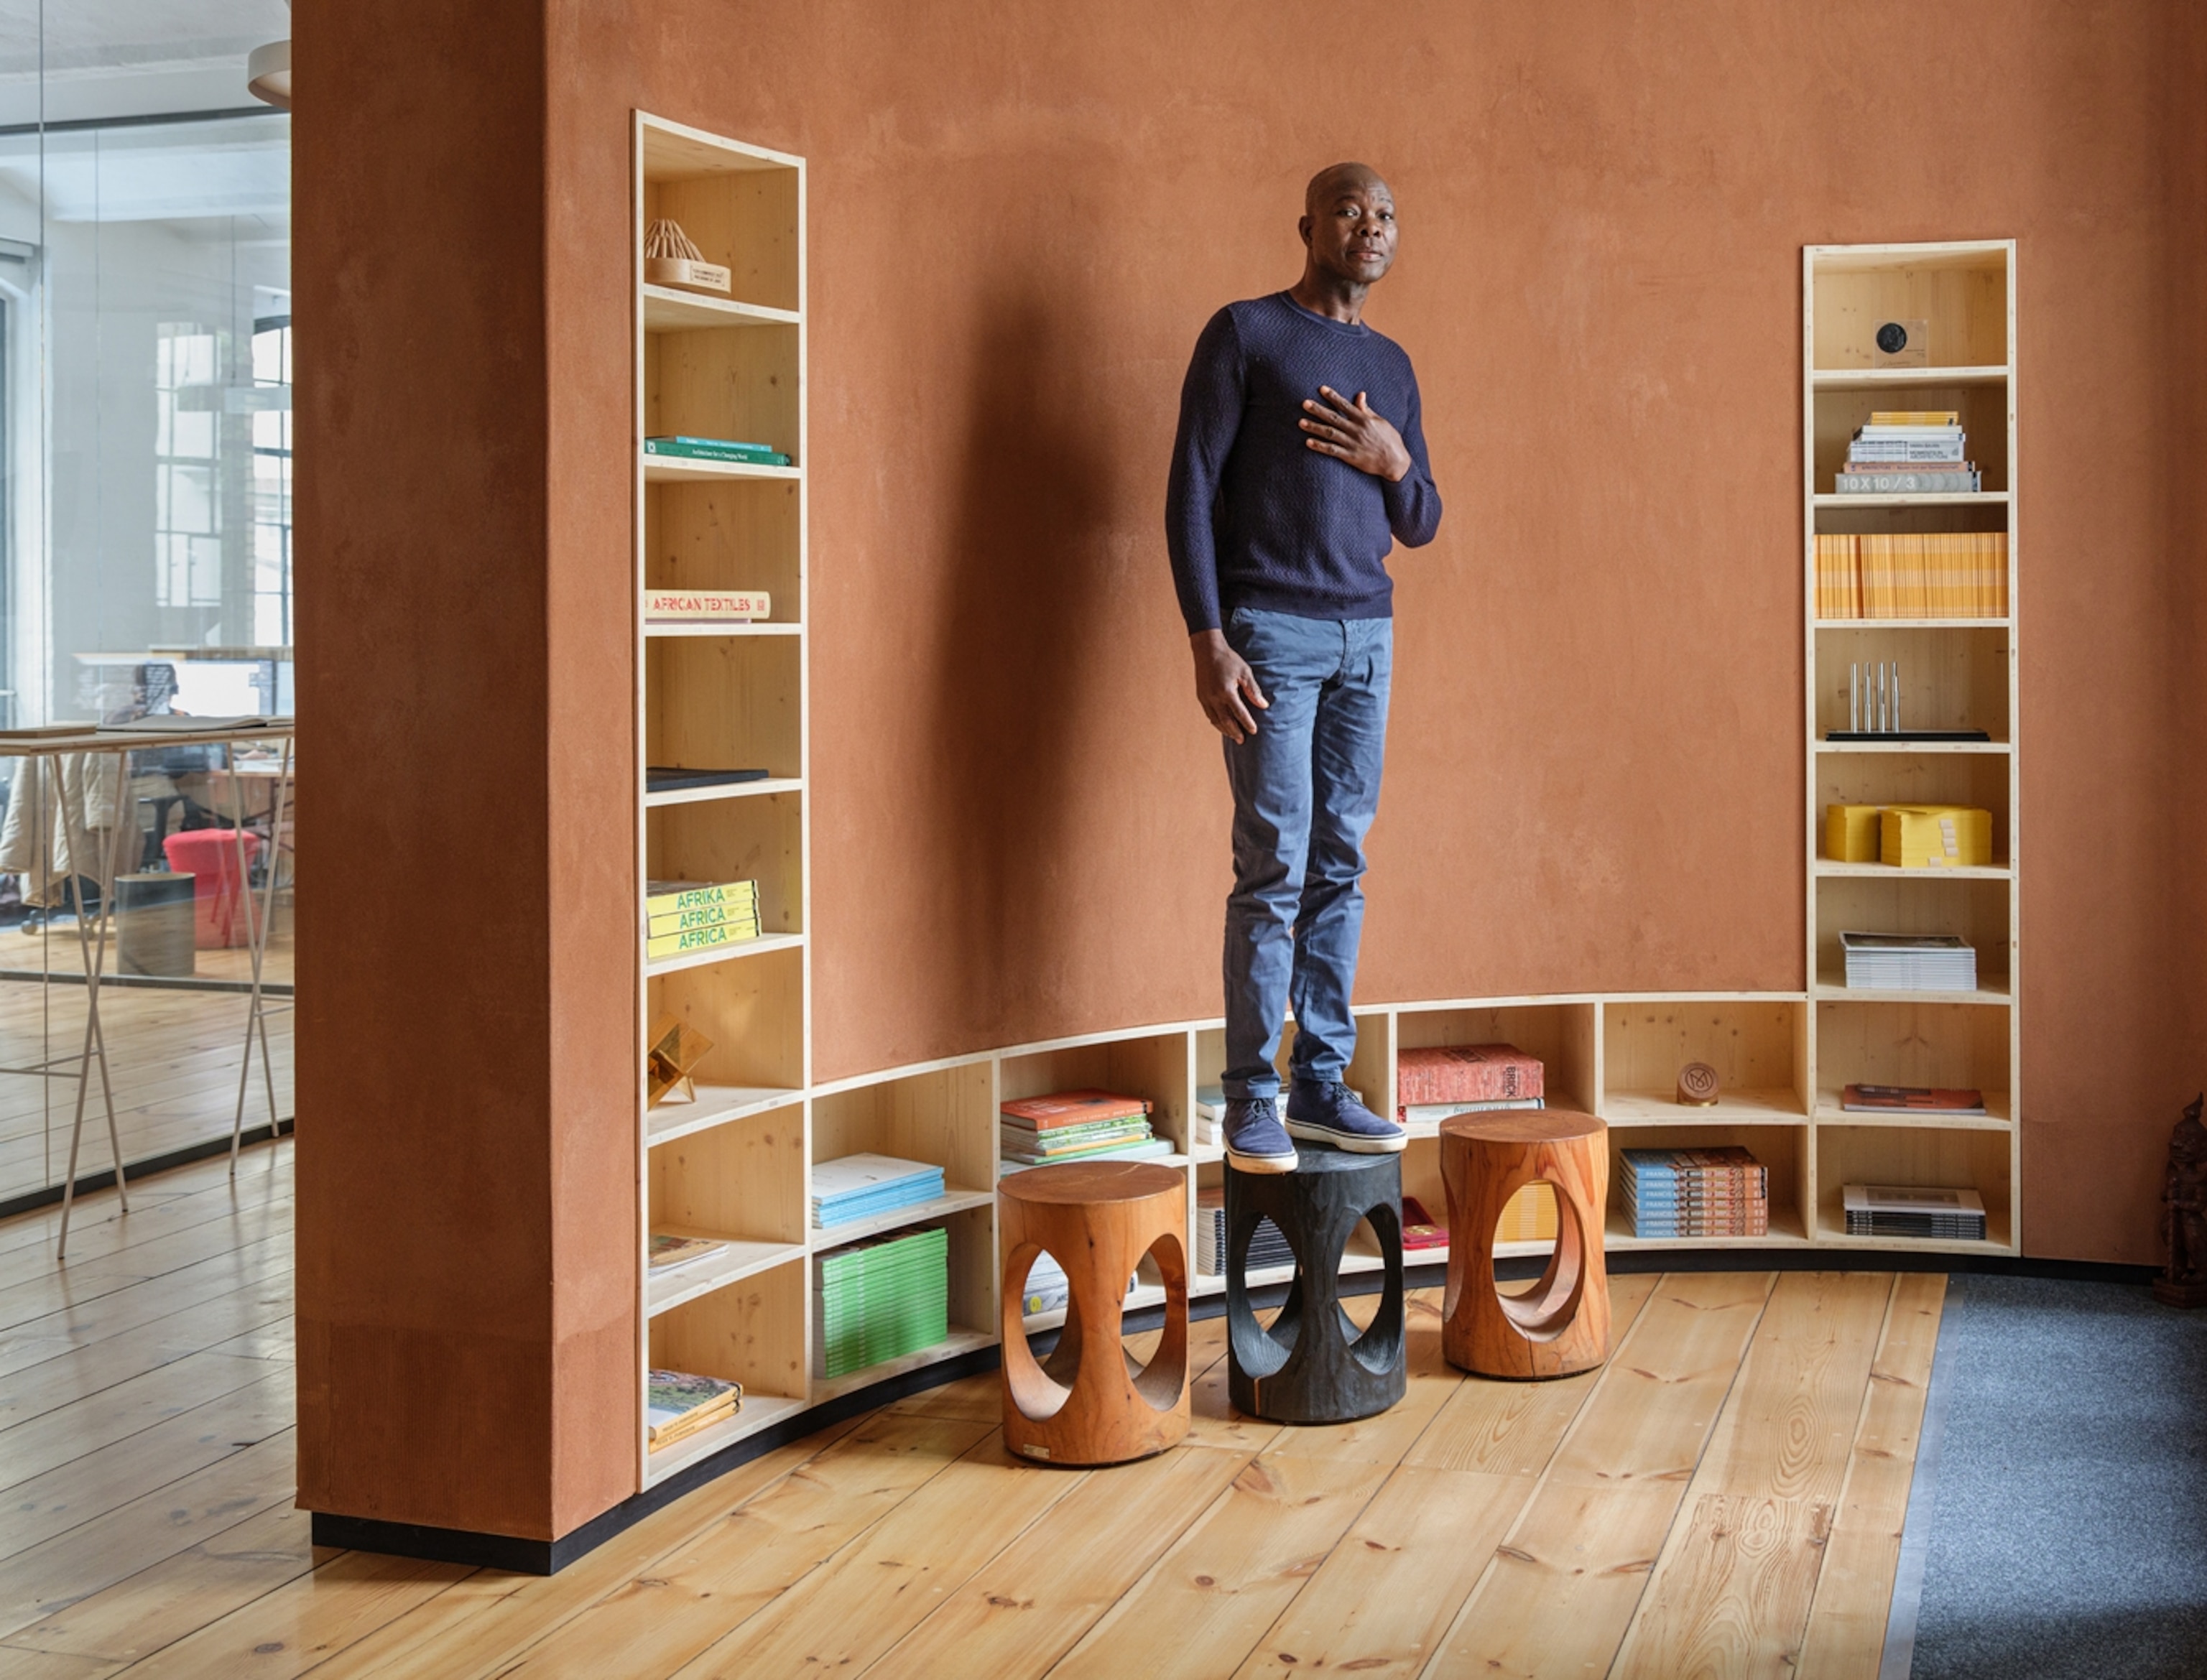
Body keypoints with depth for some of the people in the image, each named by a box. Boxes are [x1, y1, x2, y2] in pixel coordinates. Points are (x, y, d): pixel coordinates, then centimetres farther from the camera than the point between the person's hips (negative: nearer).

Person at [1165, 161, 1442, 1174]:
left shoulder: (1391, 367, 17)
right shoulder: (1244, 334, -1)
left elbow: (1420, 527, 19)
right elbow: (1192, 489, -6)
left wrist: (1395, 463, -4)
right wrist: (1207, 643, -14)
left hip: (1366, 634, 6)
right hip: (1271, 631, -6)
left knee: (1340, 867, 5)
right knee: (1274, 868, -8)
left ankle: (1322, 1085, 10)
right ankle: (1251, 1100, -2)